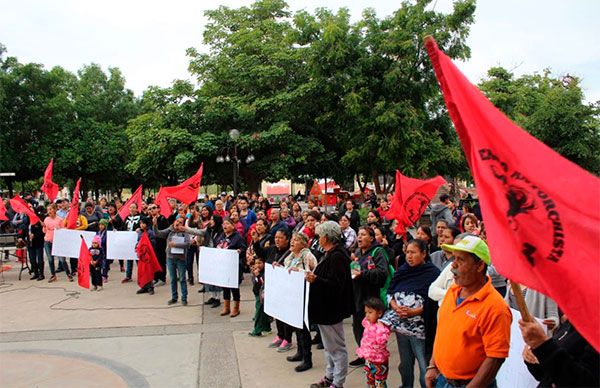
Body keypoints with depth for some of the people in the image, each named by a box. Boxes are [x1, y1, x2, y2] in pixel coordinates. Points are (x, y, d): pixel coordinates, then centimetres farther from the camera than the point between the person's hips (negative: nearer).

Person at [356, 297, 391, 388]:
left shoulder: (382, 327, -25)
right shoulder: (367, 324, -1)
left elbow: (381, 342, -40)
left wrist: (380, 328, -41)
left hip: (379, 361, -8)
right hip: (368, 359, 8)